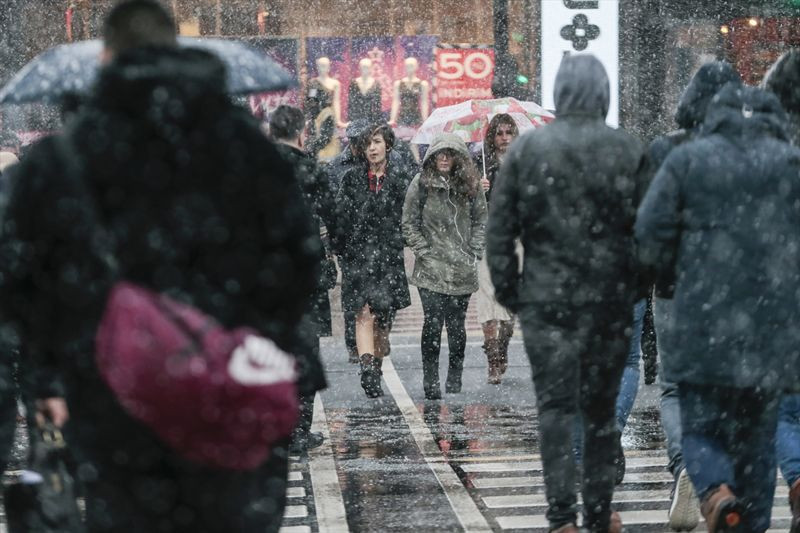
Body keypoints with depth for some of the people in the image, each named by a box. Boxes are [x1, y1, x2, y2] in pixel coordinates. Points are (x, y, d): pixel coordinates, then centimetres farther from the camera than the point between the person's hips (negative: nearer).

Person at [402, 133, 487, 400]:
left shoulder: (471, 185, 6)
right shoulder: (421, 184, 0)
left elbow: (481, 220, 12)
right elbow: (409, 223, 3)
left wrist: (474, 252, 1)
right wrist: (424, 252, -5)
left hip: (463, 268, 2)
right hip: (431, 268, -2)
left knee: (457, 324, 4)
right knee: (433, 323, -10)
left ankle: (455, 378, 18)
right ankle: (430, 382, -2)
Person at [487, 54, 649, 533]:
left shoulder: (527, 148, -1)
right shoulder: (628, 151, -3)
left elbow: (500, 227, 0)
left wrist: (507, 288, 8)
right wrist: (637, 287, 10)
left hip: (546, 299, 0)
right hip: (610, 298, 1)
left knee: (556, 406, 2)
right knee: (601, 408, 12)